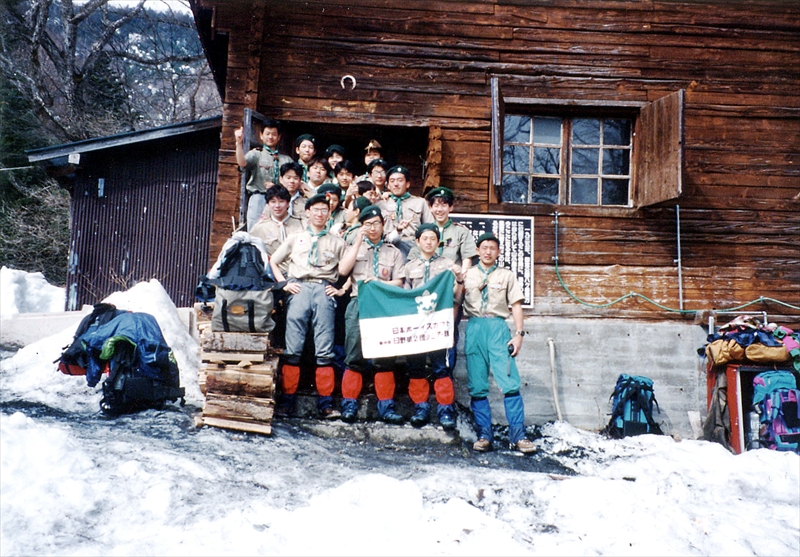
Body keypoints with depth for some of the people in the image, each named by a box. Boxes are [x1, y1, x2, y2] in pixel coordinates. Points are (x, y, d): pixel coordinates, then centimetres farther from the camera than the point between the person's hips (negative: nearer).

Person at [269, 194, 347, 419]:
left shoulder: (336, 242, 18)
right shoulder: (295, 239, 21)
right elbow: (273, 261, 19)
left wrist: (341, 289, 1)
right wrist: (284, 283, 6)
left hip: (324, 291, 0)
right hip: (299, 289, 1)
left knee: (325, 350, -4)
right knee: (293, 348, -5)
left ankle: (325, 403, -3)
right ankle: (288, 399, -1)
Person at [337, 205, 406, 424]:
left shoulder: (394, 252, 17)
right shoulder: (355, 247, 17)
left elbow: (398, 282, 7)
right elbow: (343, 270, -1)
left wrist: (378, 283, -12)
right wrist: (358, 241, -1)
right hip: (358, 303, 0)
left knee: (384, 357, -2)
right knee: (354, 357, -4)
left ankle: (385, 406, 3)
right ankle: (349, 404, 2)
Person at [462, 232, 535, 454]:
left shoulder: (506, 275, 13)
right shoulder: (467, 275, 14)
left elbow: (516, 305, 8)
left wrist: (519, 333, -2)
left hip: (498, 328, -1)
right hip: (474, 328, 1)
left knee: (510, 382, -9)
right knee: (477, 386, 1)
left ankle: (518, 435, -2)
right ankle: (483, 434, 8)